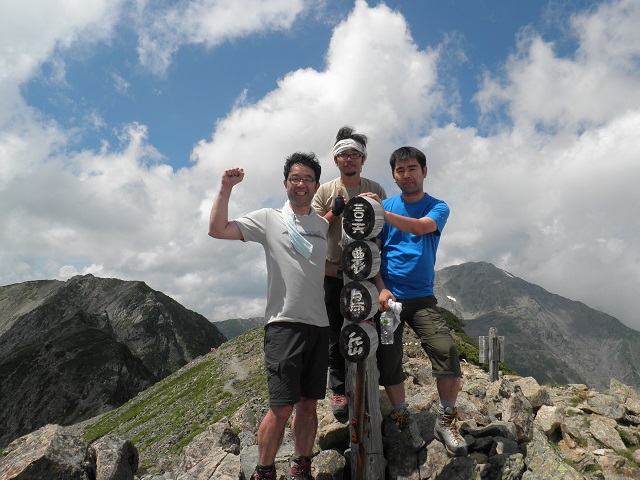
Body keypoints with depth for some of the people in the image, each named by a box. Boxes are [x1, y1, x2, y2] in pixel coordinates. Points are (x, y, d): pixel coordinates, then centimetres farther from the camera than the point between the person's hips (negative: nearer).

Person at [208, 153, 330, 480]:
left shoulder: (324, 225, 15)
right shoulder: (269, 219, 3)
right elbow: (217, 229, -3)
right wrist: (226, 188, -8)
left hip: (319, 324, 5)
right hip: (284, 322, -4)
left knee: (309, 404, 11)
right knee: (282, 406, -7)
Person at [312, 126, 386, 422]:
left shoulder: (375, 190, 8)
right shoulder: (325, 191, 7)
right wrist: (334, 212, -11)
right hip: (334, 272, 0)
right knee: (336, 334, 4)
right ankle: (338, 389, 18)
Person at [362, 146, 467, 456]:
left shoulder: (437, 207, 5)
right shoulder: (386, 205, 7)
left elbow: (423, 226, -19)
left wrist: (383, 214, -32)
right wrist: (381, 288, -12)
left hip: (422, 297, 0)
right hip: (388, 296, 1)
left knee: (447, 353, -15)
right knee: (389, 363, 2)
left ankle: (445, 422, 5)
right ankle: (403, 419, 26)